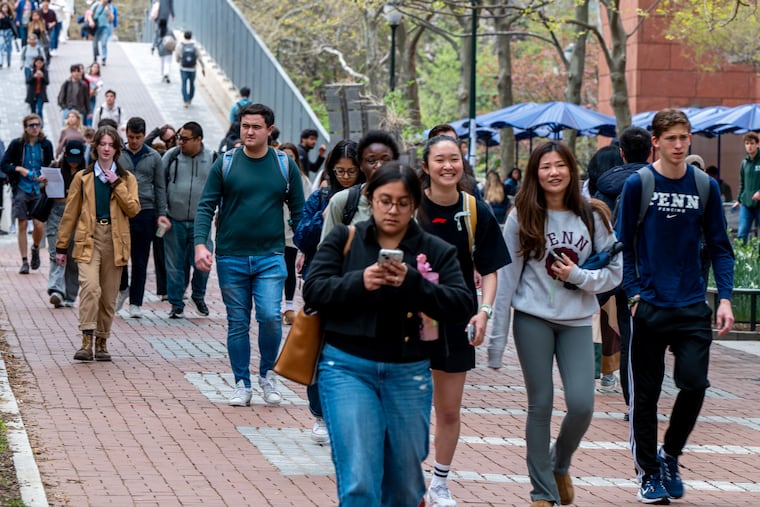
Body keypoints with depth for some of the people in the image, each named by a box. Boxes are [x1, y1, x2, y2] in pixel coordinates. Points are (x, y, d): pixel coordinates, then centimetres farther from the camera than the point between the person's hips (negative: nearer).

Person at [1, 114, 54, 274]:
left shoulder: (46, 144, 4)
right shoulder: (17, 144, -1)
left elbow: (51, 166, 14)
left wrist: (45, 176, -6)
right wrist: (19, 169, -14)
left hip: (39, 189, 1)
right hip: (21, 188, -1)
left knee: (39, 225, -9)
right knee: (22, 225, -1)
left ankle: (35, 247, 23)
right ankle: (24, 261, 7)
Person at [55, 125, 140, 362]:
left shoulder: (127, 179, 12)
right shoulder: (82, 177, 10)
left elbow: (133, 209, -2)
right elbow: (70, 213, 11)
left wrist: (116, 184, -7)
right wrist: (61, 246, 9)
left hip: (115, 241, 2)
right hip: (89, 238, -2)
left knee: (109, 295, 4)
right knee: (90, 286, -22)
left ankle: (102, 342, 16)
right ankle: (87, 341, -26)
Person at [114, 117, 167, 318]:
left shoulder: (154, 157, 7)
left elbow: (160, 187, 11)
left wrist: (161, 214, 4)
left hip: (145, 213, 1)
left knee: (140, 261, 3)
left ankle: (135, 303, 8)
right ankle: (123, 288, 25)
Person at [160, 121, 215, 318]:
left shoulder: (212, 159, 3)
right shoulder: (170, 156, 1)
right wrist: (160, 213, -3)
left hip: (200, 222, 0)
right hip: (174, 221, 0)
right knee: (175, 265, 4)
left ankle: (198, 295, 24)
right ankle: (176, 304, 15)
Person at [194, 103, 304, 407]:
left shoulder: (285, 166, 5)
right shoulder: (225, 164, 2)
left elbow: (298, 211, 10)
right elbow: (206, 207, 0)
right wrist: (200, 244, -13)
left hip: (270, 257, 0)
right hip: (231, 257, 1)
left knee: (270, 317, -14)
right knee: (237, 323, 5)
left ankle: (267, 373, 9)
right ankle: (242, 385, 16)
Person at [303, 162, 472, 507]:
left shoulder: (436, 251, 5)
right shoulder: (343, 239, 4)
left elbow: (462, 306, -6)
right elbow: (314, 291, -3)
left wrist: (412, 282, -21)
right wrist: (359, 282, -22)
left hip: (408, 374, 2)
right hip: (347, 368, -2)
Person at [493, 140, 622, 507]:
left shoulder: (592, 216, 0)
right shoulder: (522, 217, -2)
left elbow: (615, 271, 3)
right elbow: (507, 274, -1)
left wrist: (579, 276, -15)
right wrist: (498, 334, -2)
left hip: (577, 320, 1)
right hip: (533, 319, -1)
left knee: (581, 403, -8)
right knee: (540, 405, 3)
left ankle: (560, 464, 22)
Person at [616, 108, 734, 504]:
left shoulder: (705, 187, 4)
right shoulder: (638, 185, -3)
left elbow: (719, 247, 7)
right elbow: (624, 245, 0)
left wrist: (725, 298, -3)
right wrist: (635, 295, -9)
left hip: (692, 308, 2)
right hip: (650, 308, -2)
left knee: (694, 383, -9)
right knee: (646, 394, 4)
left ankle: (670, 455, 16)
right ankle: (648, 474, 19)